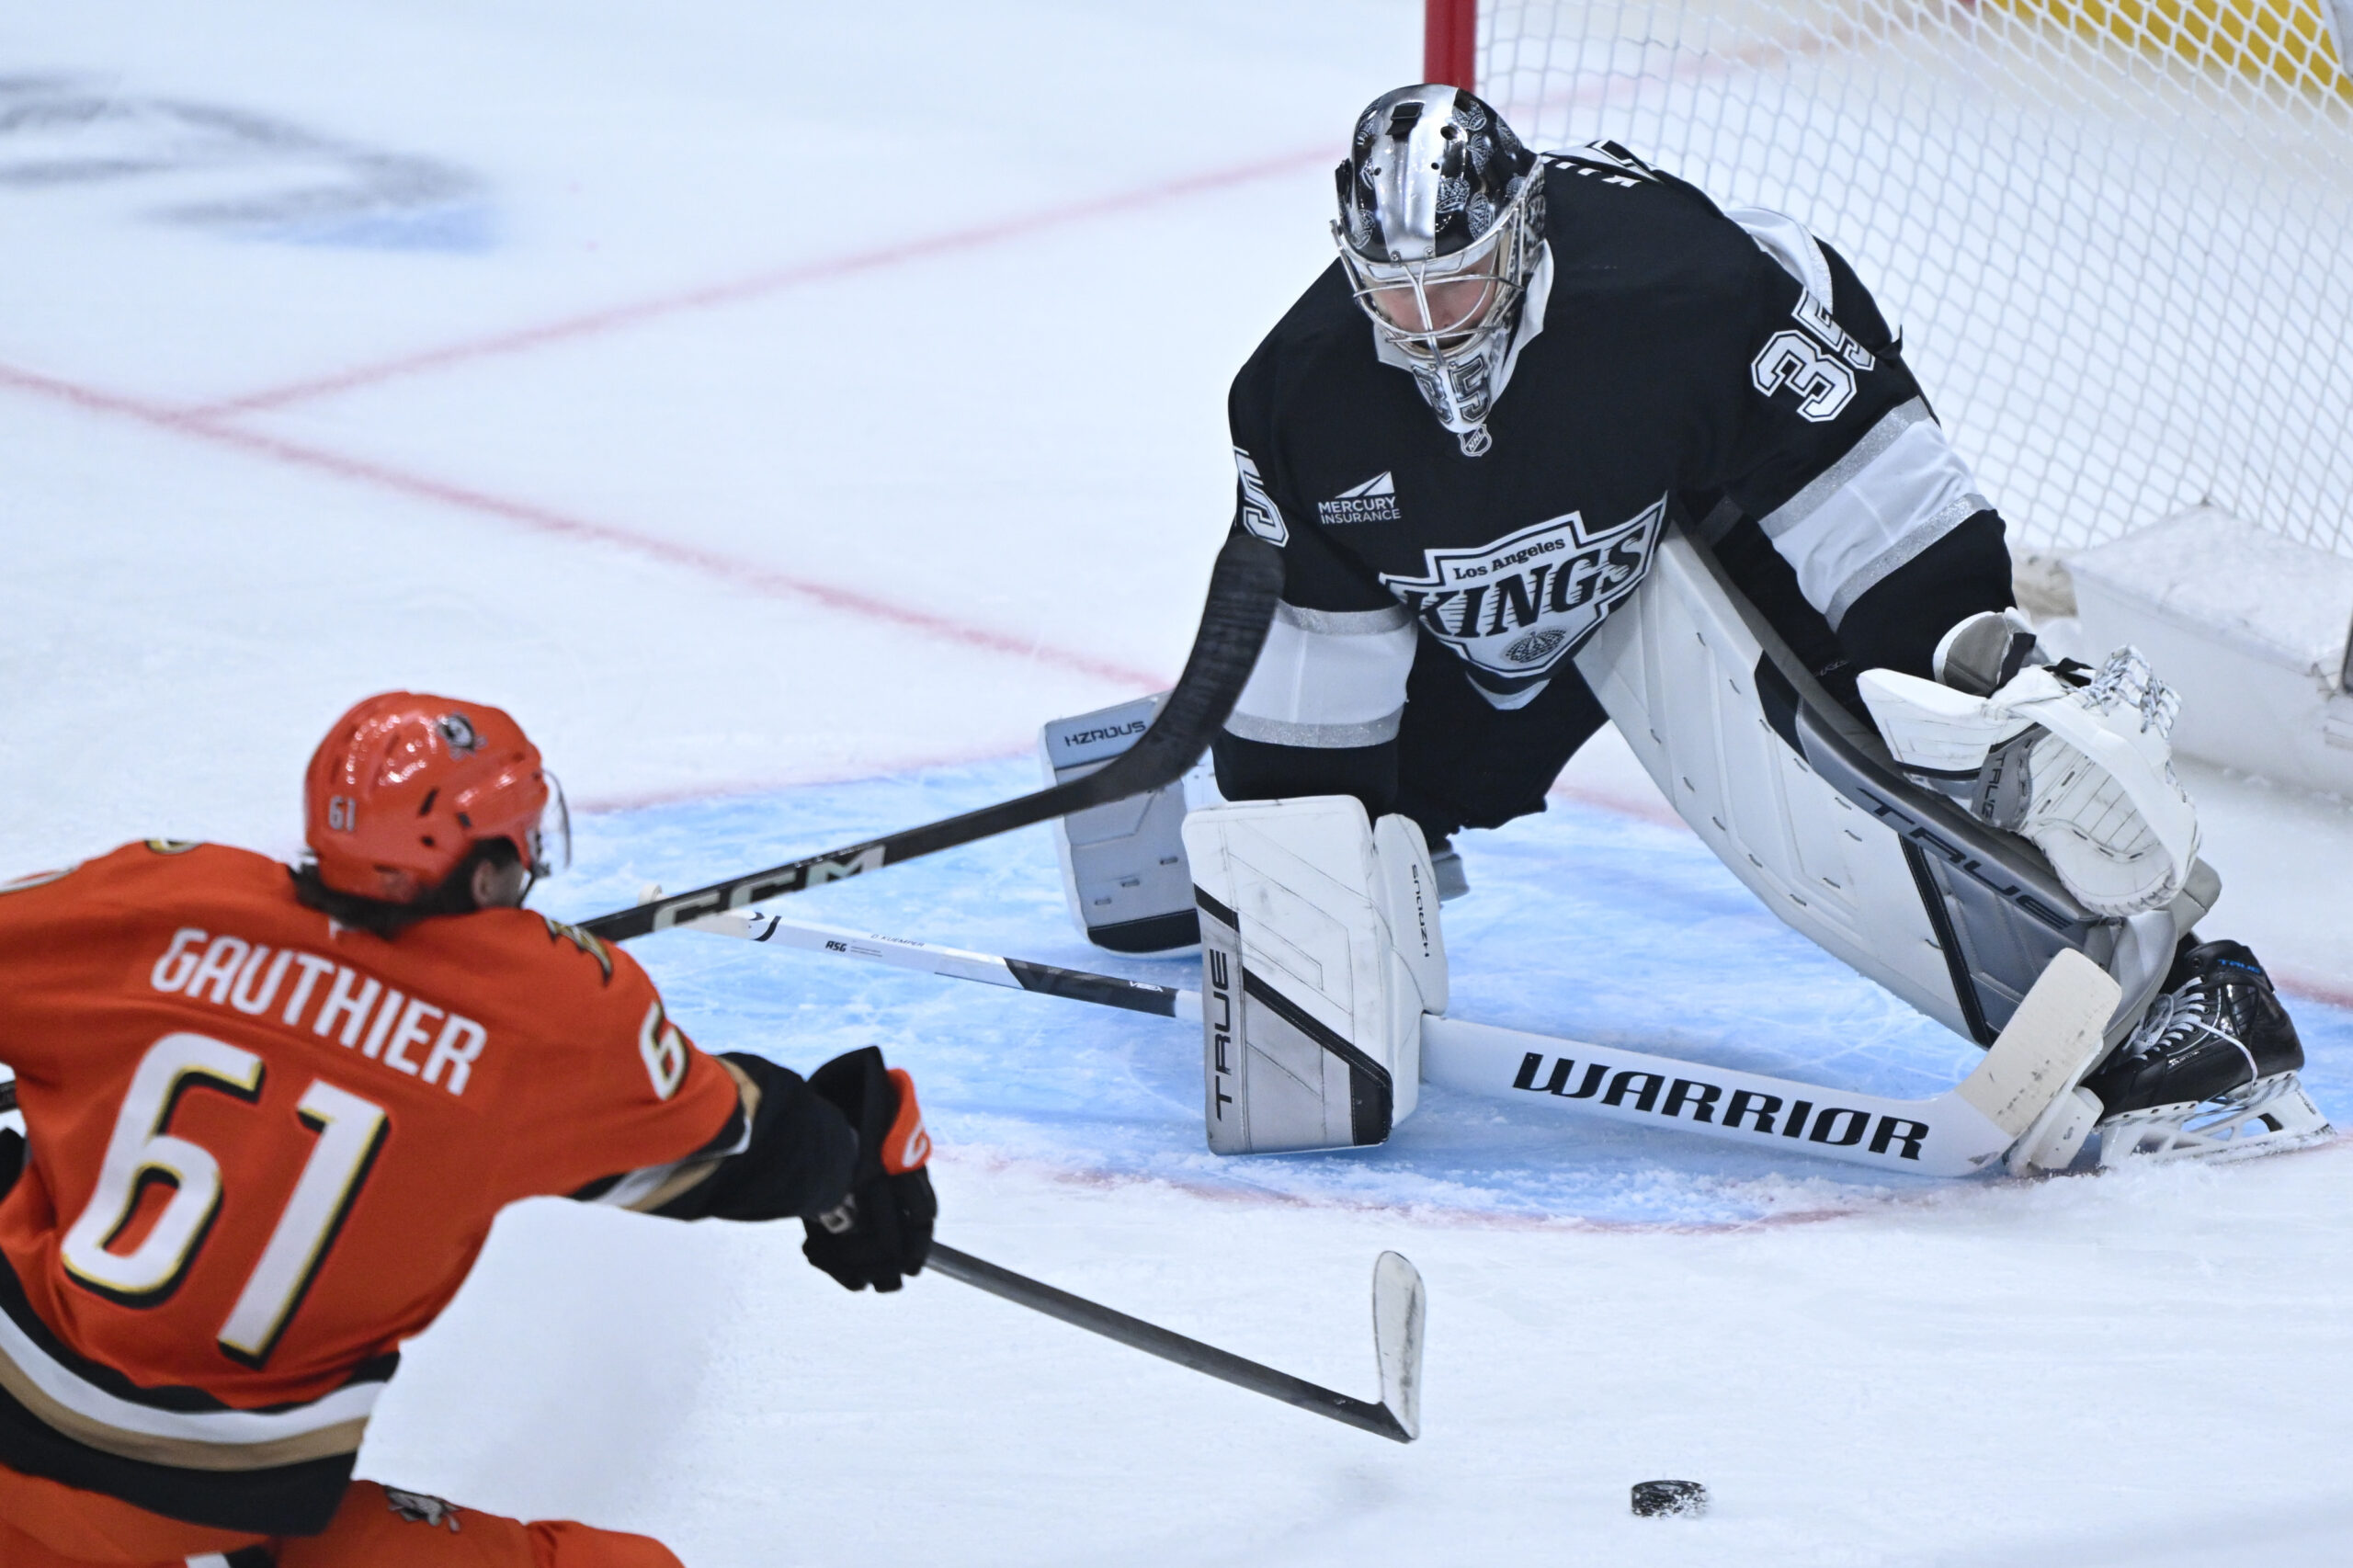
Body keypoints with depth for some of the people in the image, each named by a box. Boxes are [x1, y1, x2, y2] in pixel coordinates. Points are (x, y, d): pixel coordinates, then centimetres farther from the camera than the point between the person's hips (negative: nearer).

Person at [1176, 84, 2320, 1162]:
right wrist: (1291, 877, -15)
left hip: (1689, 540, -5)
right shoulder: (1302, 399, -22)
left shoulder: (1676, 282, -35)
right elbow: (1302, 644, -13)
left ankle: (2147, 977, -32)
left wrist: (1971, 656, -29)